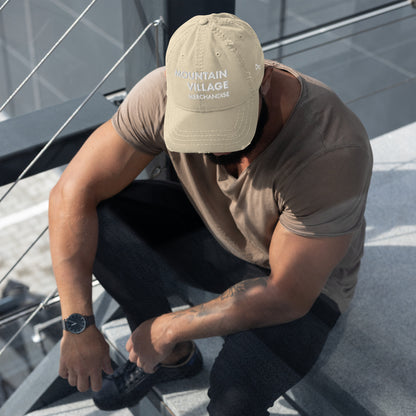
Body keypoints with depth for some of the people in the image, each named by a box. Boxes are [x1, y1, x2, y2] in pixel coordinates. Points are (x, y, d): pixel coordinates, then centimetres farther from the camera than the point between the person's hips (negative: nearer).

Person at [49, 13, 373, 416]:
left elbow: (288, 296, -30)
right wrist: (77, 323, -27)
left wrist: (168, 328, -24)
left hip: (302, 279, -4)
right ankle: (172, 357, 3)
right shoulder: (164, 95, -26)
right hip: (212, 232, 4)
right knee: (95, 218, -21)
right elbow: (73, 190, -21)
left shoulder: (334, 151, -37)